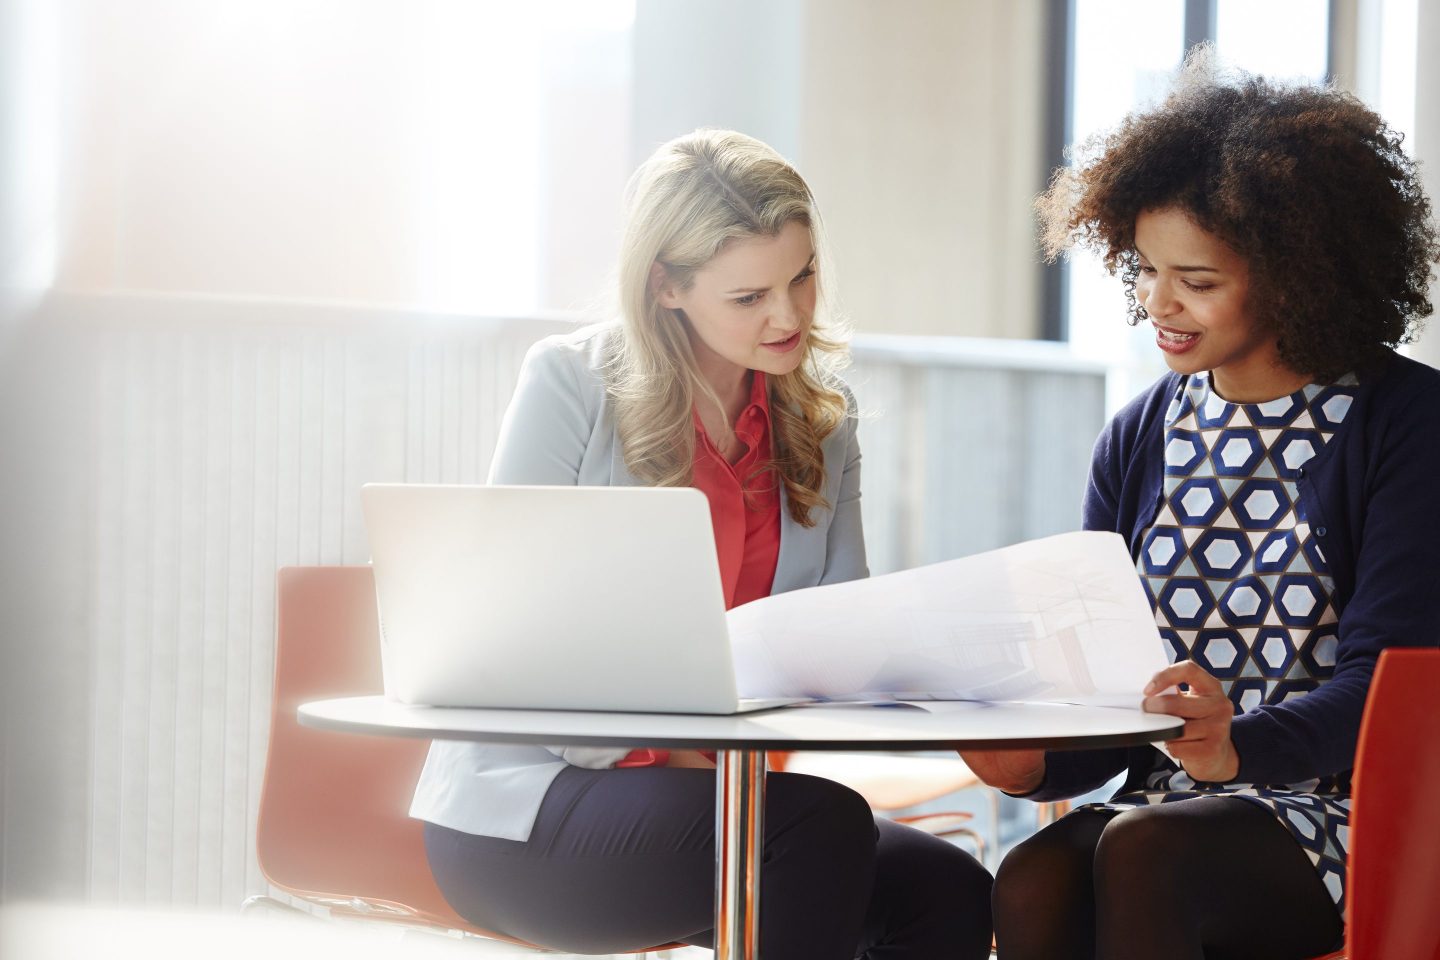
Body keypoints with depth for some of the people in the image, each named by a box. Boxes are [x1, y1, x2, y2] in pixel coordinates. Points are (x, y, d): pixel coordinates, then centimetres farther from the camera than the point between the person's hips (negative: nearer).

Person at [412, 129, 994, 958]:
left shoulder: (821, 416, 10)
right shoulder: (572, 384, -6)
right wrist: (669, 747, -21)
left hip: (720, 788, 6)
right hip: (527, 807, -6)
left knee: (952, 893, -20)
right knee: (818, 824, -32)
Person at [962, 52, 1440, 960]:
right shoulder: (1140, 439, 13)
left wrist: (1238, 747, -32)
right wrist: (1035, 756, -13)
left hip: (1346, 810, -4)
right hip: (1172, 799, 4)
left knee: (1141, 851, -33)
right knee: (1033, 883, -29)